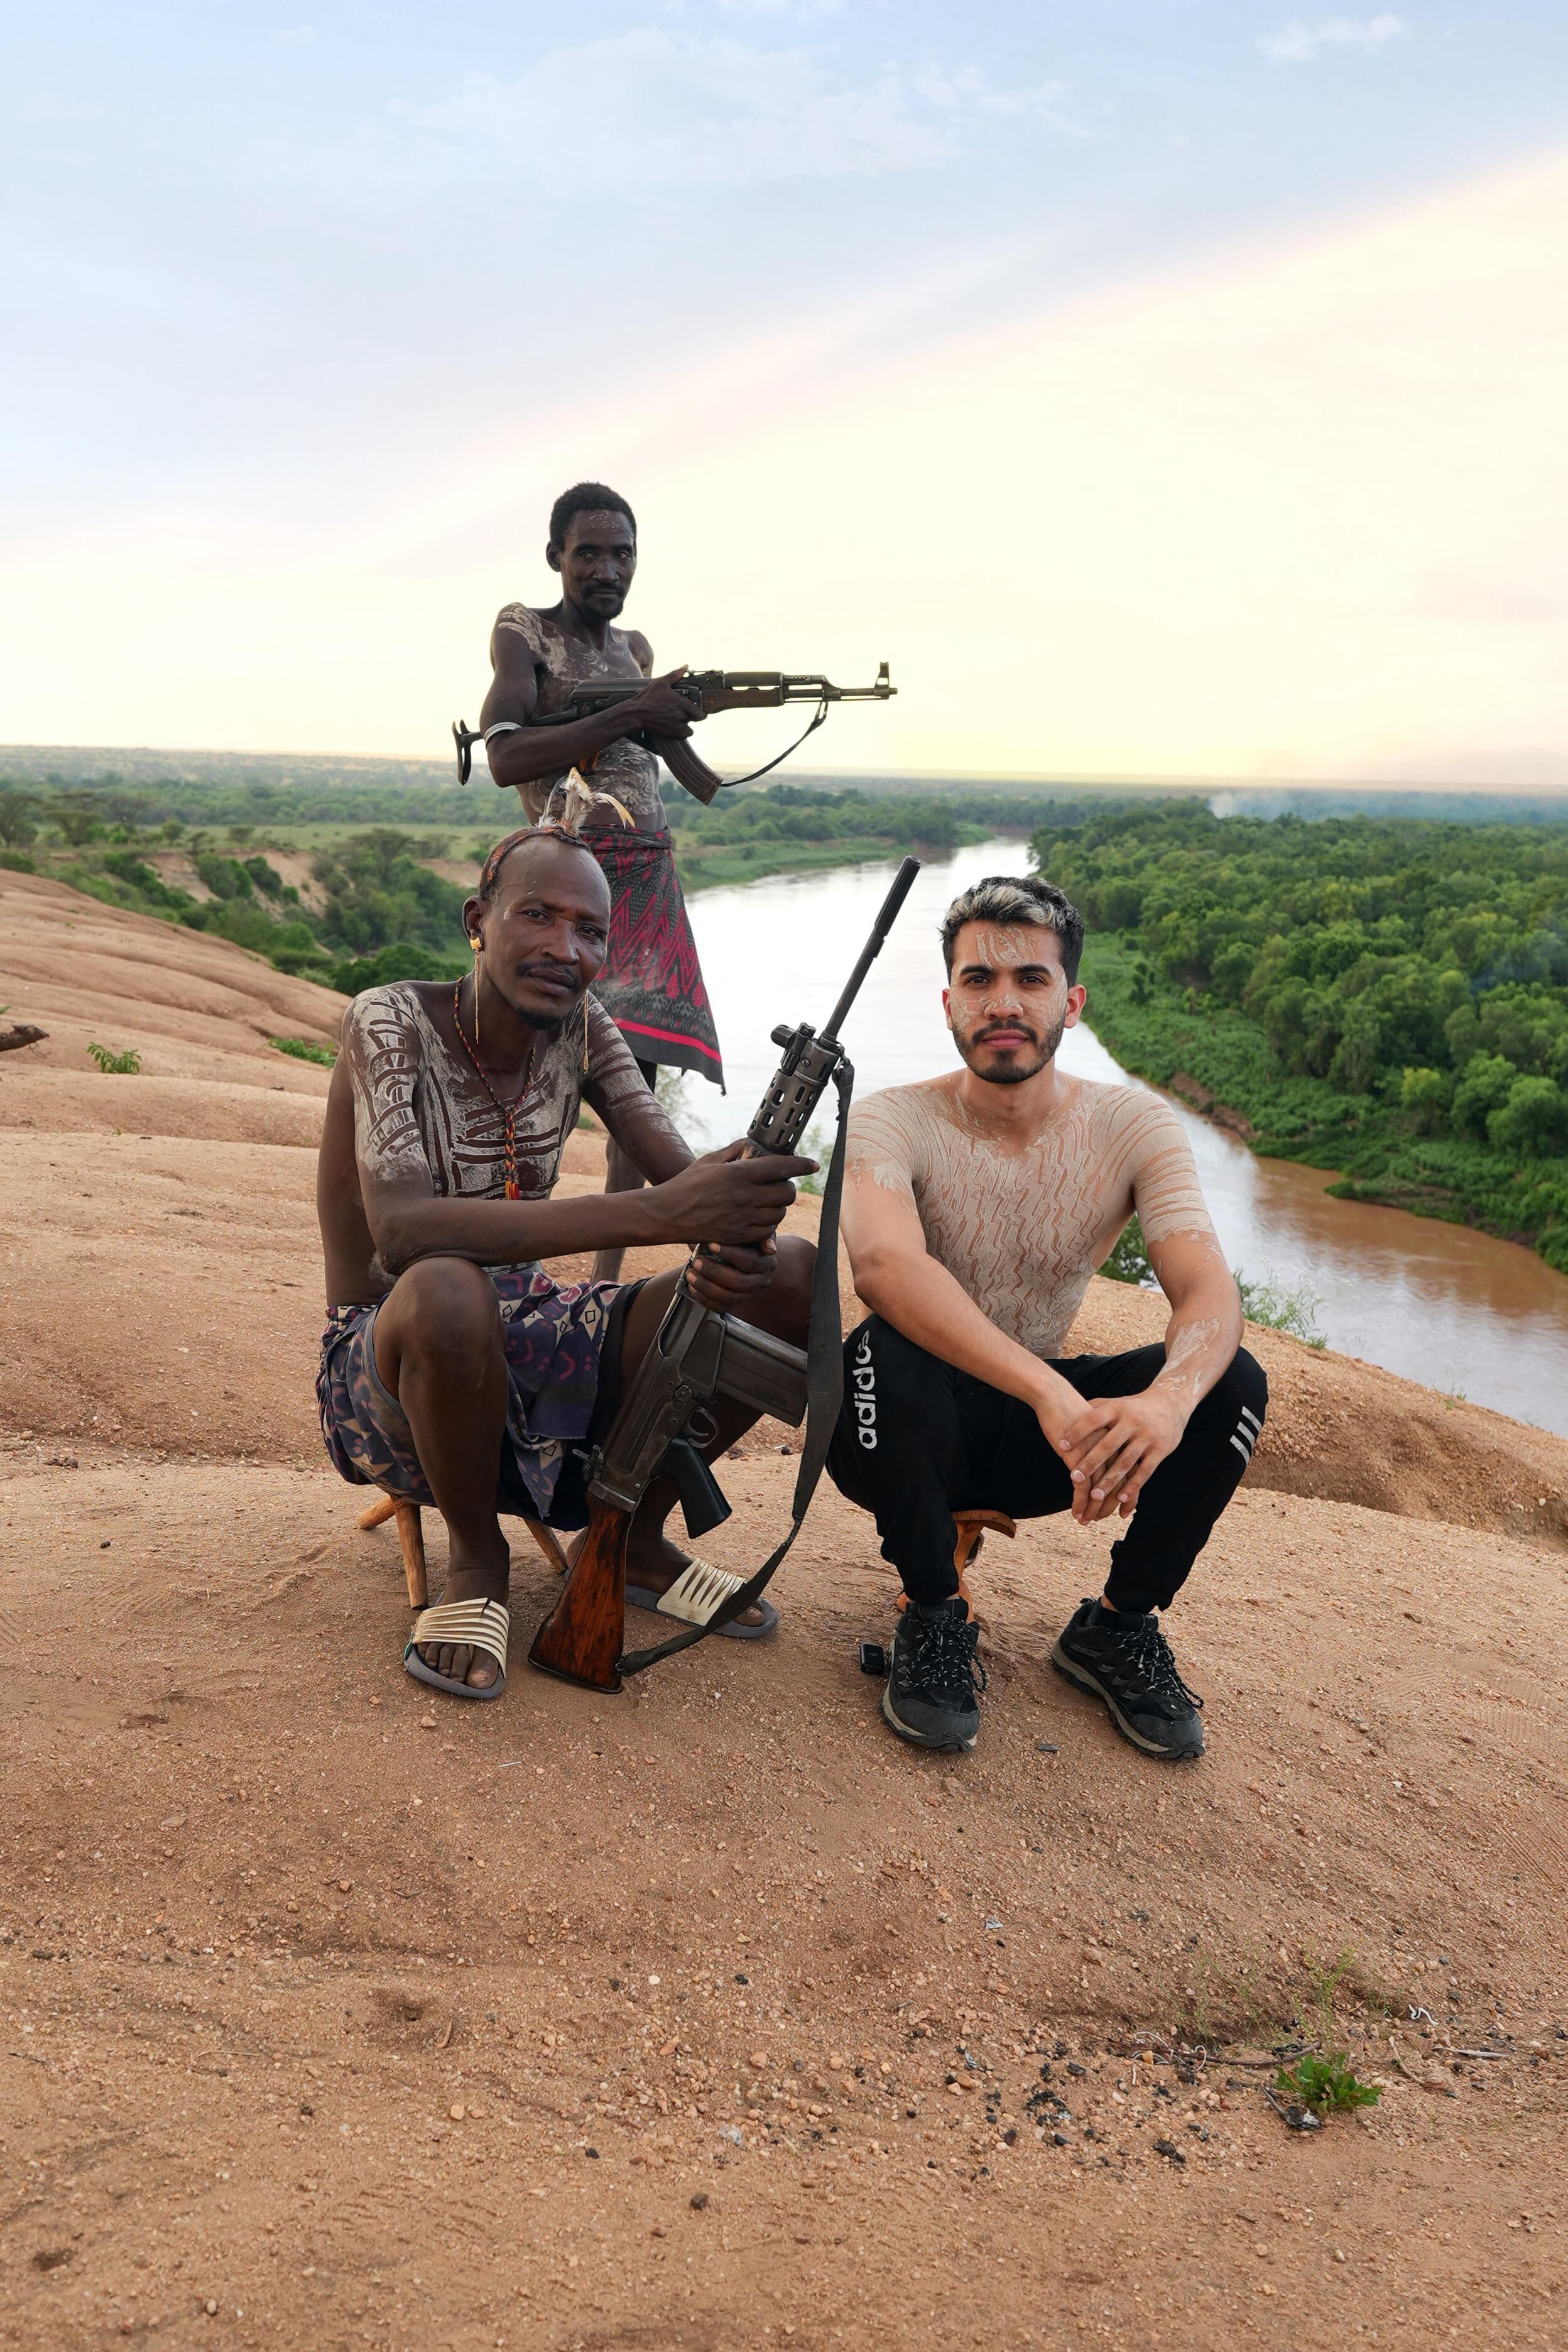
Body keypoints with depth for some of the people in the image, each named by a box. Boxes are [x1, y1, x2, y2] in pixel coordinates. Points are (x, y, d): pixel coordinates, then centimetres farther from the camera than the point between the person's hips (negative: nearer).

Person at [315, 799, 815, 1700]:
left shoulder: (581, 1026, 1)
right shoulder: (393, 1023, -18)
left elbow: (683, 1172, -6)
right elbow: (401, 1230, -35)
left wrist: (736, 1233, -33)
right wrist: (657, 1213, -43)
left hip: (533, 1340, 6)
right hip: (394, 1370, -5)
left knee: (795, 1278, -11)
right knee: (446, 1292, -42)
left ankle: (634, 1537, 6)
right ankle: (479, 1559, -10)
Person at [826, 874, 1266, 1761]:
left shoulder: (1134, 1126, -8)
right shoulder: (893, 1121, -17)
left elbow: (1210, 1294, -22)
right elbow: (886, 1265, -38)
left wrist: (1169, 1396, -45)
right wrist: (1049, 1393, -51)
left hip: (1035, 1441, 3)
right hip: (909, 1429, -2)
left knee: (1230, 1383, -22)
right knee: (890, 1353, -36)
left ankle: (1120, 1624, 2)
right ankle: (935, 1616, -10)